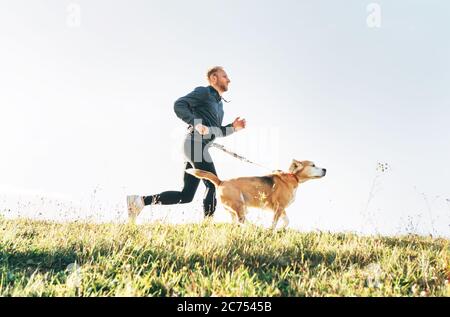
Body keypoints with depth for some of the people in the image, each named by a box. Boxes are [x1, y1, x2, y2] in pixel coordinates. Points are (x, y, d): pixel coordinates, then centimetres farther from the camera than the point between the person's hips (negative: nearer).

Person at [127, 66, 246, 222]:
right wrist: (196, 123, -24)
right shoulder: (204, 92, 0)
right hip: (196, 144, -9)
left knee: (186, 195, 4)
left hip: (194, 149, 9)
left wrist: (233, 127, 13)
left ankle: (140, 200, 5)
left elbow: (216, 131, 31)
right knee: (213, 185, -13)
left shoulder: (219, 104, 27)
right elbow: (179, 105, -13)